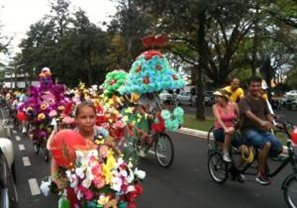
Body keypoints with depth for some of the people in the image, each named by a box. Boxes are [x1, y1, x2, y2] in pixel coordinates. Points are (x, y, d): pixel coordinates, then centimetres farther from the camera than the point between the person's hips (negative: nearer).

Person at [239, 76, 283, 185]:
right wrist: (261, 122, -44)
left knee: (278, 148, -15)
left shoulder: (262, 100, 16)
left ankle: (261, 161, 13)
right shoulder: (244, 100, -7)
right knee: (266, 144, -32)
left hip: (262, 130, 6)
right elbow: (249, 114, -26)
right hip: (249, 130, -6)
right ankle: (260, 174, -18)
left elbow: (268, 114, 15)